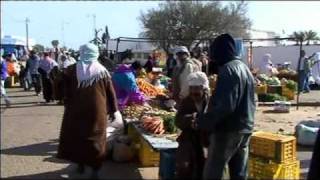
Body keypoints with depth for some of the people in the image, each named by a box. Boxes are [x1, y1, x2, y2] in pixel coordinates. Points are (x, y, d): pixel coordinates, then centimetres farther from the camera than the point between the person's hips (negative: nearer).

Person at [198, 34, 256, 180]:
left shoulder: (227, 69, -15)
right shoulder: (245, 68, 16)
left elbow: (225, 106, -25)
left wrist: (202, 122, -19)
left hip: (228, 129, -9)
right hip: (245, 128, 9)